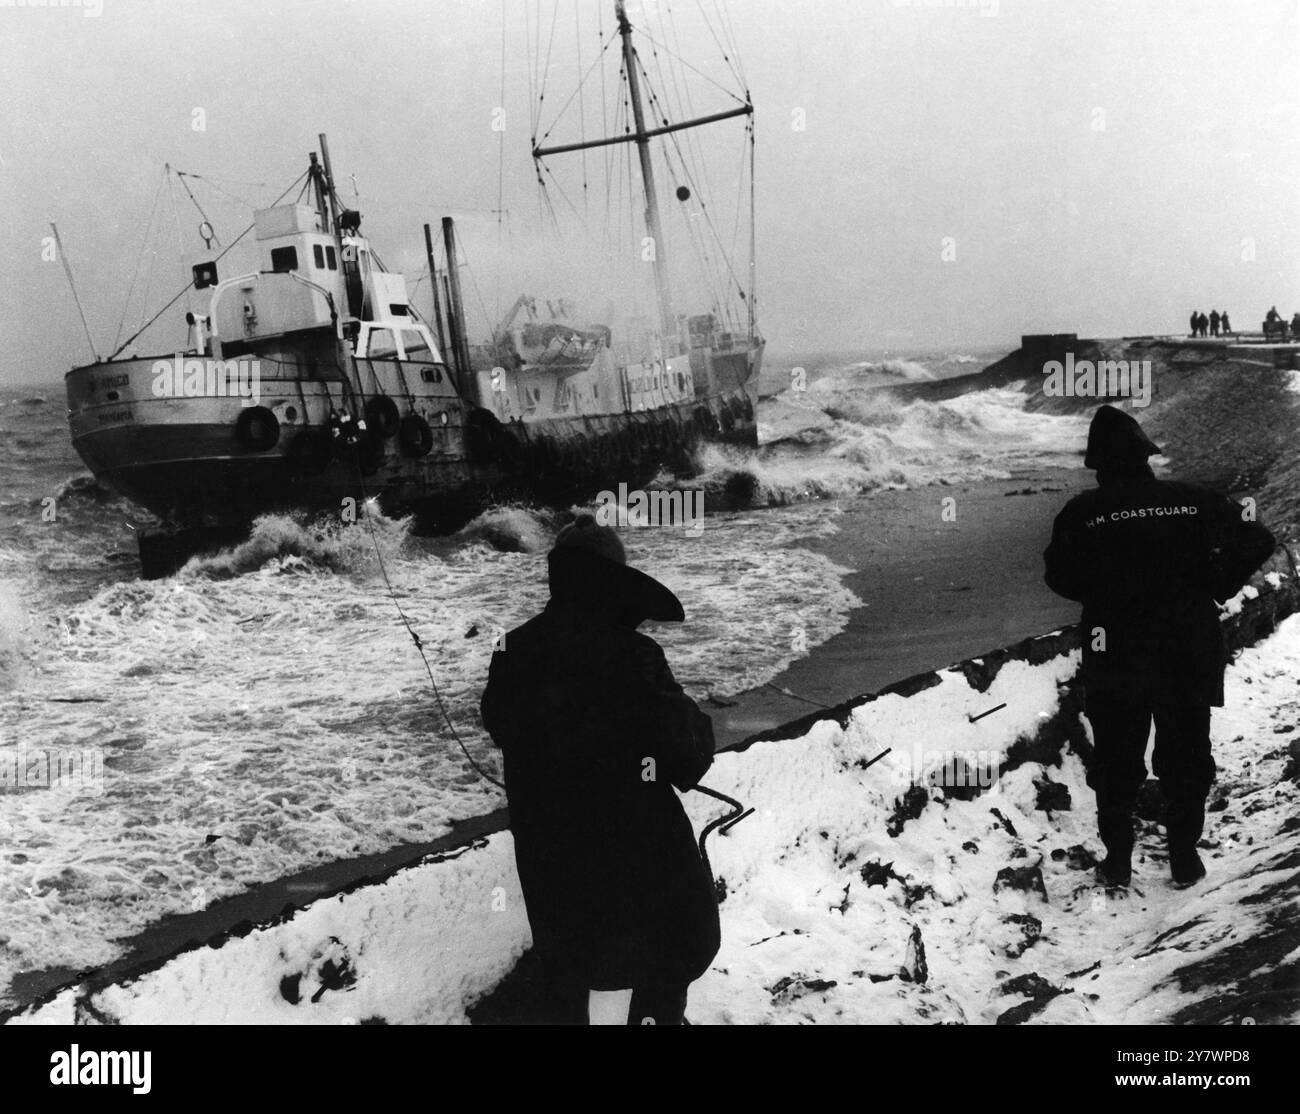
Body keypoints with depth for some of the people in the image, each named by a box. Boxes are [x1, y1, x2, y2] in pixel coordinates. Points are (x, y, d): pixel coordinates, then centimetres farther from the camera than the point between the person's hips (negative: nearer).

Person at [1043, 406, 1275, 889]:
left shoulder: (1081, 514, -8)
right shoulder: (1193, 501, -4)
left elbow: (1060, 577, -4)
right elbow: (1256, 540, -3)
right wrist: (1214, 588, 6)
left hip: (1115, 660, -1)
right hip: (1189, 655, 1)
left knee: (1116, 762, 11)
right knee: (1187, 758, 14)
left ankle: (1117, 861, 14)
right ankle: (1184, 858, 18)